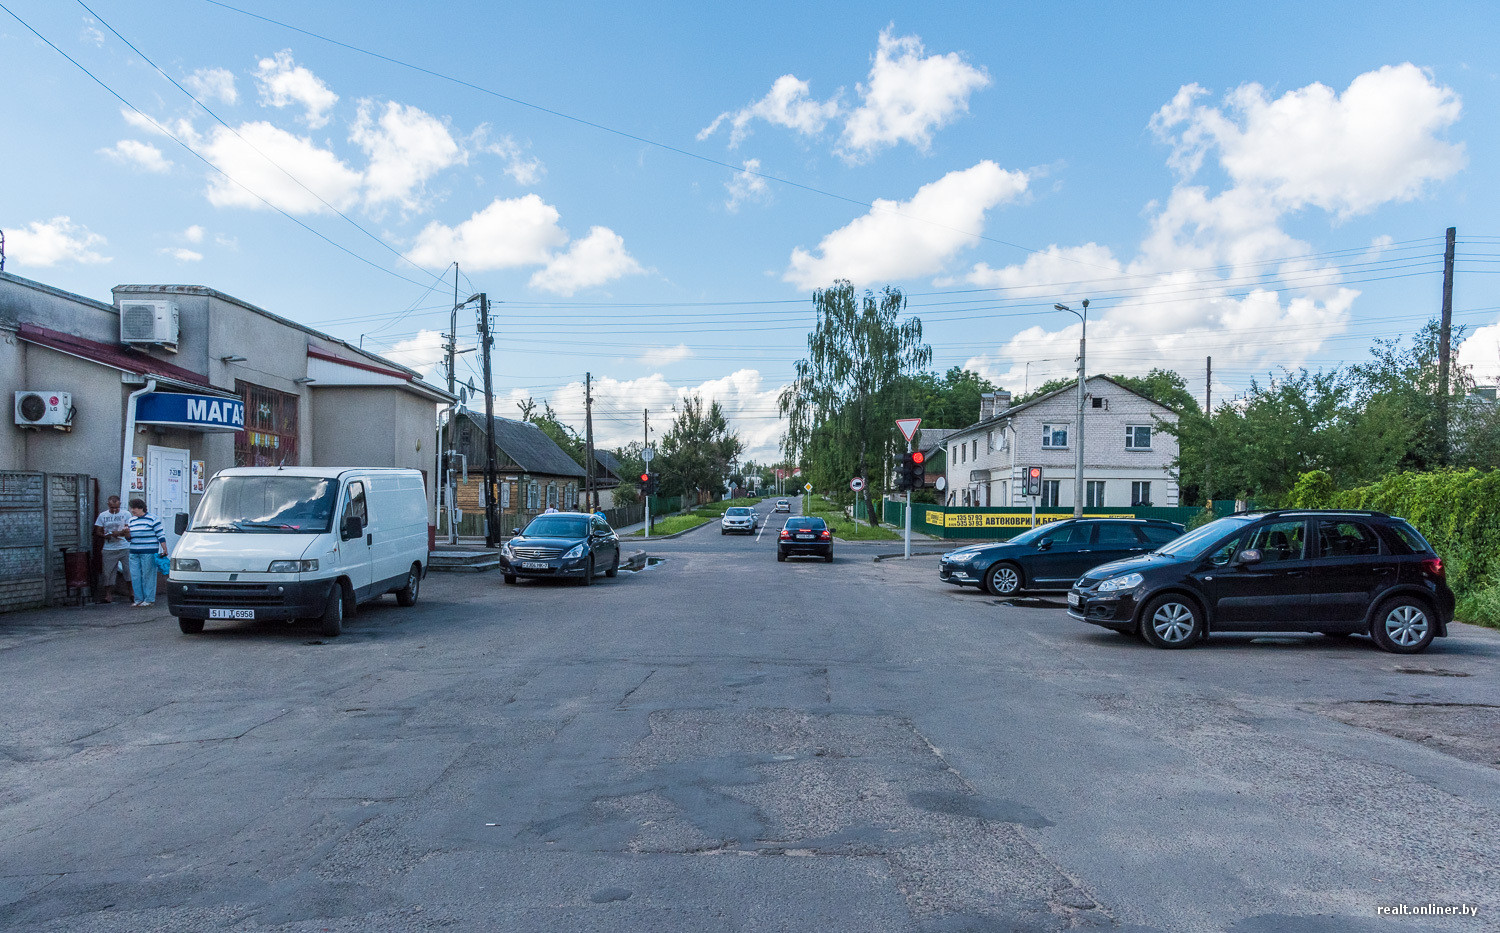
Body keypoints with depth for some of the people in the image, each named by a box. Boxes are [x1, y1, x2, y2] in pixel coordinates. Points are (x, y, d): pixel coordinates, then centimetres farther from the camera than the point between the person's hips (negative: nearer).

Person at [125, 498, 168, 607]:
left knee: (148, 576, -3)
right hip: (134, 552, 6)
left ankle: (149, 599, 3)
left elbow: (161, 535, -4)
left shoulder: (153, 519, -3)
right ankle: (138, 599, 13)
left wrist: (164, 550, -9)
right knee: (135, 576, 5)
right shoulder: (132, 520, 16)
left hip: (149, 552, -6)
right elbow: (130, 538, 23)